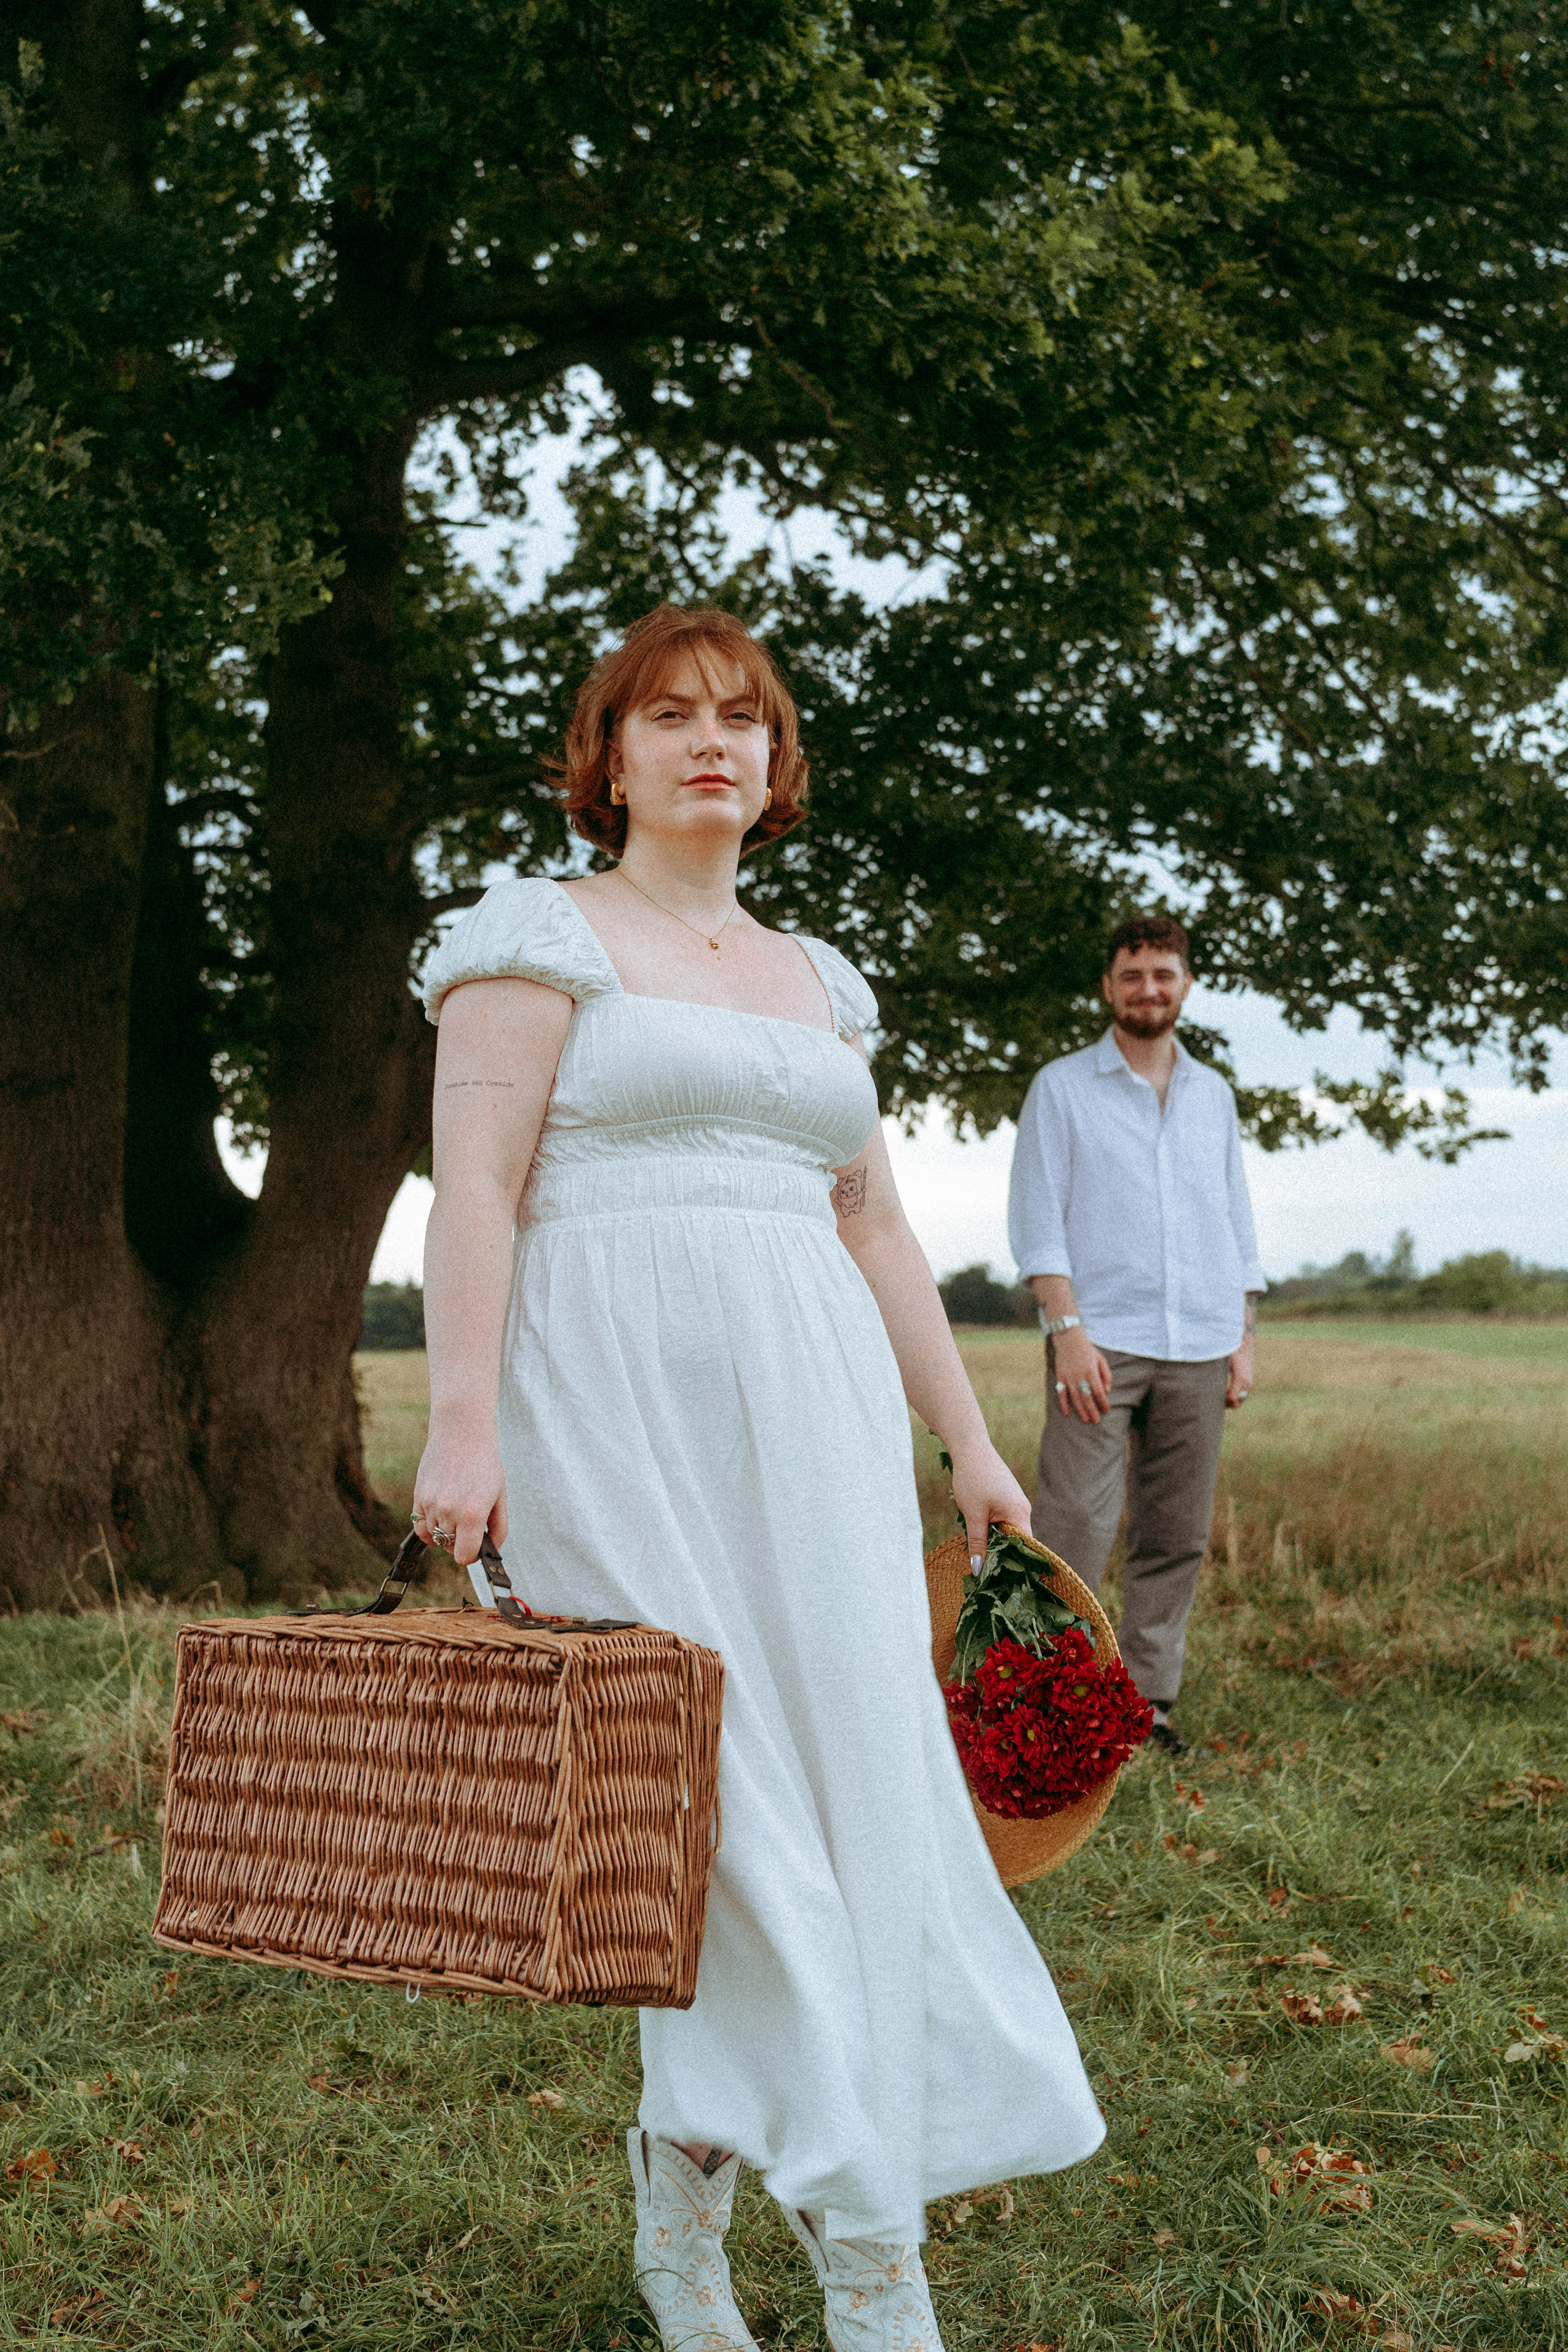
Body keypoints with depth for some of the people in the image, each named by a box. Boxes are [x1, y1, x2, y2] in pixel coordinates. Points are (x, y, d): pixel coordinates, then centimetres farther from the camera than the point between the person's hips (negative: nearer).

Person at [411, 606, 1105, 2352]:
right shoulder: (540, 935, 3)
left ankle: (685, 2199, 14)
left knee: (848, 1780, -1)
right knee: (730, 1789, -7)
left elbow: (874, 1230, 21)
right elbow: (475, 1188, -7)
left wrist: (965, 1440, 18)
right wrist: (460, 1425, -17)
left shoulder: (816, 980, 19)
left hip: (810, 1410, 6)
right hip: (617, 1402, -6)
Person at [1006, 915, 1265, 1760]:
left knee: (1177, 1538, 3)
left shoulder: (1213, 1095, 17)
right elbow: (1036, 1220, -2)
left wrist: (1245, 1336, 10)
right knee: (1075, 1530, -12)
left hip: (1197, 1350, 4)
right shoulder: (1061, 1087, 5)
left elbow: (1236, 1224, 19)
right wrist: (1068, 1329, -13)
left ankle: (1149, 1705, 10)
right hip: (1101, 1341, -4)